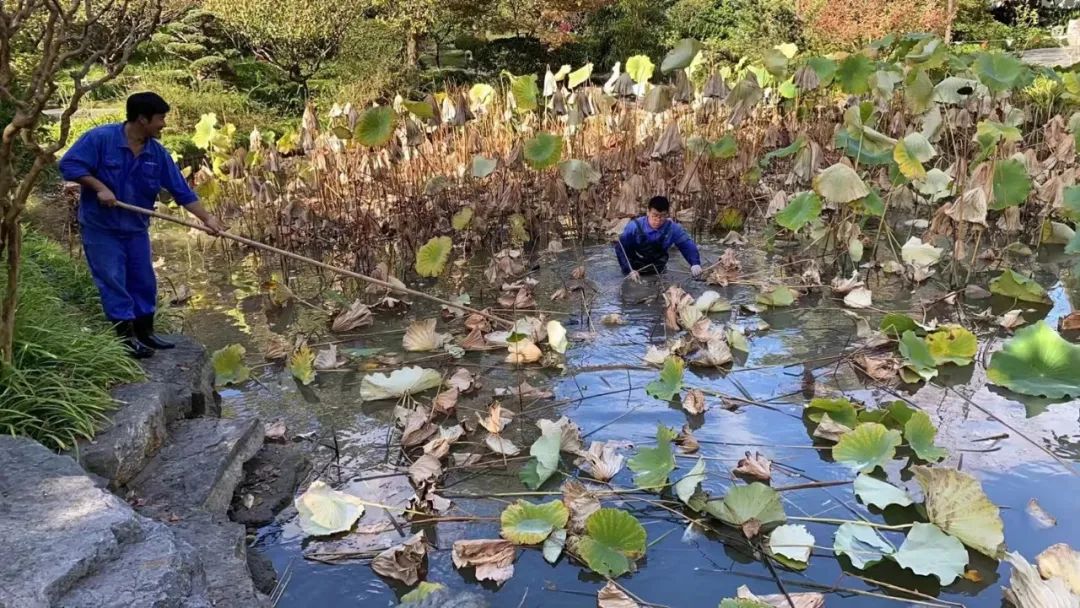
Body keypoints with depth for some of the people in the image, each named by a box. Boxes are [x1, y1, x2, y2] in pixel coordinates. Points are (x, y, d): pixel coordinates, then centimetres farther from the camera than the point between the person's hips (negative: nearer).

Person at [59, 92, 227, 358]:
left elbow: (182, 190, -3)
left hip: (136, 228, 6)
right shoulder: (99, 138, -17)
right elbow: (69, 164, -18)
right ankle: (127, 337, 7)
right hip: (100, 227, -6)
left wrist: (207, 218, -9)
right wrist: (99, 188, -26)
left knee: (144, 282, 11)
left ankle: (144, 333, 24)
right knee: (114, 283, -1)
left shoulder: (157, 153, -3)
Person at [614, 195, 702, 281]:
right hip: (635, 269, -2)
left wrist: (695, 263, -30)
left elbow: (687, 245, -13)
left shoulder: (672, 228, -19)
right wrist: (629, 270, -26)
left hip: (656, 271, 2)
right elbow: (620, 248, -19)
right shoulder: (635, 227, -25)